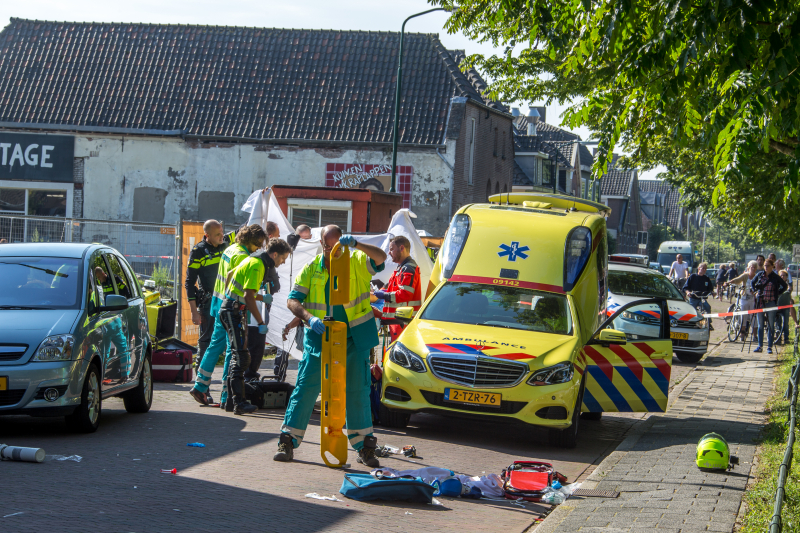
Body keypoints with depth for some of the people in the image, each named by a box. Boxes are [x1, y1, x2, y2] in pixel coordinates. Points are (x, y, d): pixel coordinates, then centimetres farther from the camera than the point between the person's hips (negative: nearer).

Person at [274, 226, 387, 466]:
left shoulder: (357, 262, 1)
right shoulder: (311, 269, 4)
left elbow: (381, 257, -19)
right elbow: (293, 300, 0)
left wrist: (356, 244, -35)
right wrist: (309, 318, -19)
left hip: (353, 338, 0)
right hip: (319, 336, 0)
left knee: (358, 391, 6)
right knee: (306, 388, -2)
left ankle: (365, 448, 15)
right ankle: (287, 442, 2)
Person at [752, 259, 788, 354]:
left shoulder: (776, 277, -4)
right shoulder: (760, 275, 4)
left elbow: (785, 286, 7)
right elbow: (753, 283, 21)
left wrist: (777, 294, 0)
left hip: (771, 303, -3)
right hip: (760, 302, 3)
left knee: (771, 325, 1)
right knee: (760, 325, 6)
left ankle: (769, 347, 6)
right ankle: (760, 346, 12)